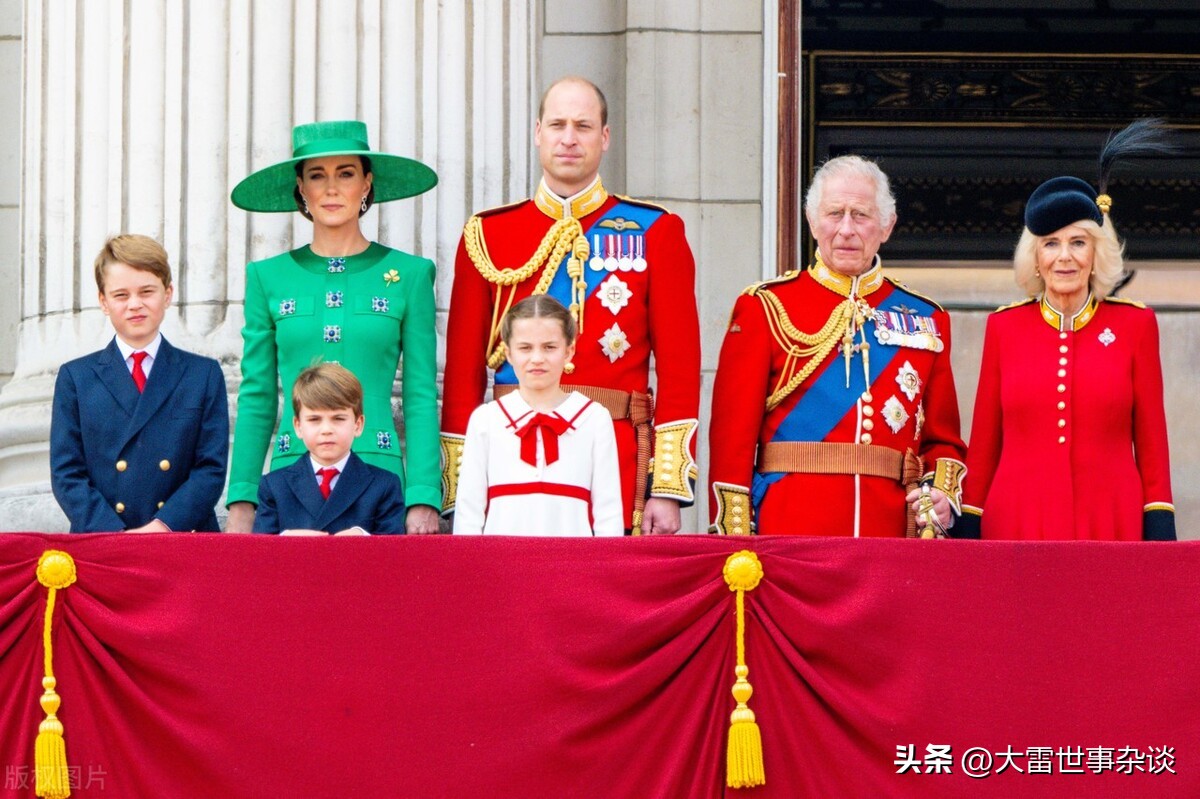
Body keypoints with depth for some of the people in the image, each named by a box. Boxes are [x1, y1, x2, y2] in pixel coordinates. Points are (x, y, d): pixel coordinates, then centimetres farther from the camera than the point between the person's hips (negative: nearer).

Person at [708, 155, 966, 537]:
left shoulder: (926, 320, 13)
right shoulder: (766, 308, 4)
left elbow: (943, 440, 17)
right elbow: (732, 436, 0)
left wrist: (943, 494, -3)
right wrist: (733, 539, -8)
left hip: (893, 532, 3)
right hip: (789, 534, -2)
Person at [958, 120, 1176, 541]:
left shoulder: (1135, 324, 5)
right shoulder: (1004, 326, 8)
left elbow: (1152, 442, 5)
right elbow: (983, 445, 10)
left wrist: (1160, 536, -1)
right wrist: (968, 532, 6)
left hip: (1111, 524, -1)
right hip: (1018, 523, 1)